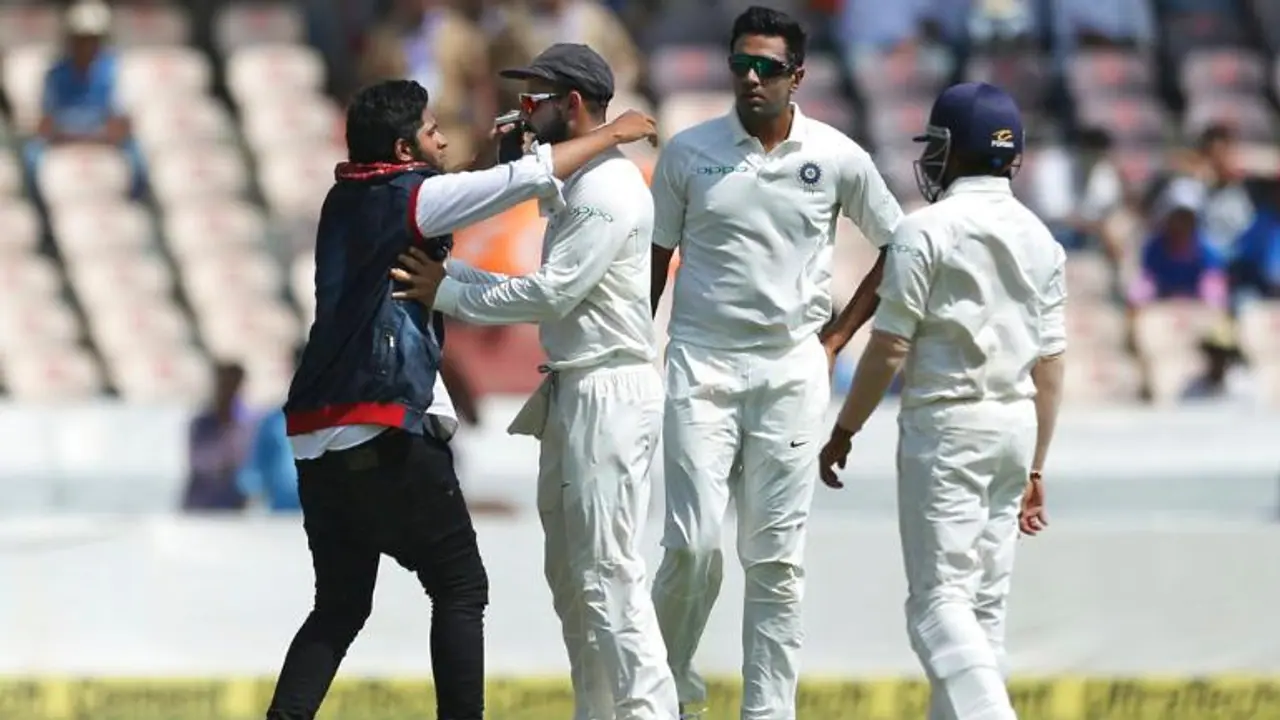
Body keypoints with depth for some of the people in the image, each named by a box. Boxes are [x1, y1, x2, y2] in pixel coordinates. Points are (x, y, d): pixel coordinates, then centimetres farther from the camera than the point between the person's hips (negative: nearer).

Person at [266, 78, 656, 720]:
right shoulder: (409, 197, -7)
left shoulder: (348, 201, 15)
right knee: (460, 589, 3)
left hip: (318, 439, 8)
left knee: (340, 606, 12)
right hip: (387, 438, -8)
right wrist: (611, 135, 3)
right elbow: (529, 180, -10)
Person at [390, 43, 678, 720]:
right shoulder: (575, 186, 17)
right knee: (570, 578, 12)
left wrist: (447, 294, -11)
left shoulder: (609, 191, -15)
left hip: (609, 396, -11)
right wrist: (449, 274, 8)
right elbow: (551, 292, 14)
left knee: (607, 575, -11)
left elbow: (550, 294, -18)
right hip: (572, 394, 11)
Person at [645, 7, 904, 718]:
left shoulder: (837, 159, 0)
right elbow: (654, 260, 8)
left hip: (792, 370, 1)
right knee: (694, 545, -9)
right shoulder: (688, 152, 0)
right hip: (702, 365, -1)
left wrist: (836, 335, 7)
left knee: (777, 557, 1)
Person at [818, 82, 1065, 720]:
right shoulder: (1039, 238, 7)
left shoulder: (928, 230, -11)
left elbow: (890, 349, -12)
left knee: (939, 600, -9)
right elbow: (1049, 364, 10)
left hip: (946, 425, -7)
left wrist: (844, 430, -1)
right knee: (984, 601, 12)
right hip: (1016, 423, 7)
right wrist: (1034, 467, 17)